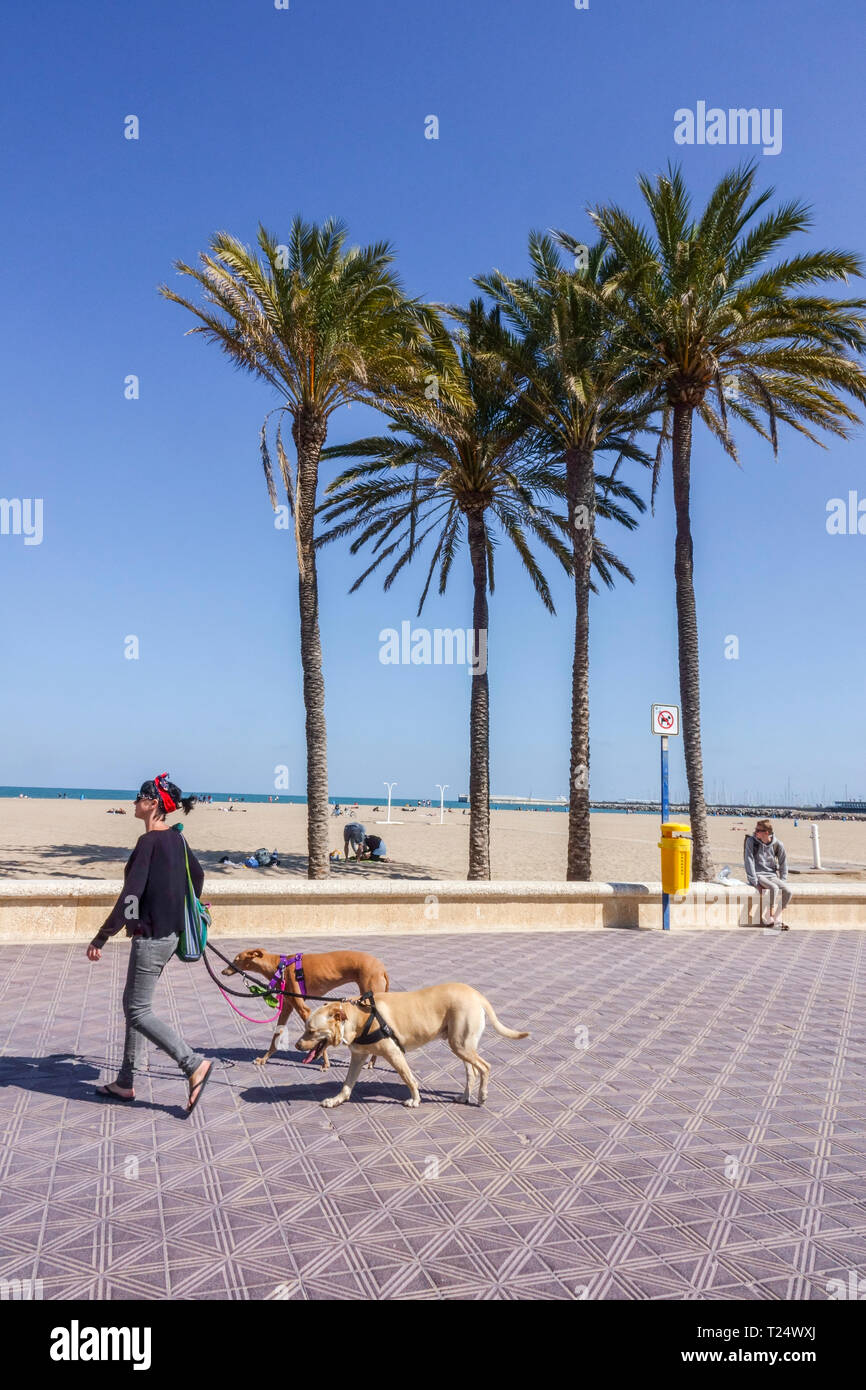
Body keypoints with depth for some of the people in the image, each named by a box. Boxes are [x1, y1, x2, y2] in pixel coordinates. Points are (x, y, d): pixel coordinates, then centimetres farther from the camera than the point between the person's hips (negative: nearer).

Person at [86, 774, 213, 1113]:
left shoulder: (149, 841, -18)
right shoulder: (175, 839, 8)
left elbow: (131, 895, -22)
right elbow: (197, 874, 22)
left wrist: (101, 937, -18)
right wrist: (186, 914, 33)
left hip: (151, 936, -9)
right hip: (169, 933, 9)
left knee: (138, 1012, -1)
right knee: (133, 1005, 17)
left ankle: (195, 1065, -4)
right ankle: (125, 1083, 25)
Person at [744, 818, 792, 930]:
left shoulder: (777, 844, -1)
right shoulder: (751, 841, -8)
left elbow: (783, 863, 10)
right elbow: (749, 861, -10)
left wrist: (783, 880, 4)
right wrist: (754, 881, -15)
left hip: (772, 875, 4)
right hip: (758, 875, -4)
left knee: (788, 892, -20)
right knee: (774, 888, -31)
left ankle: (776, 919, -6)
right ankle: (768, 919, -16)